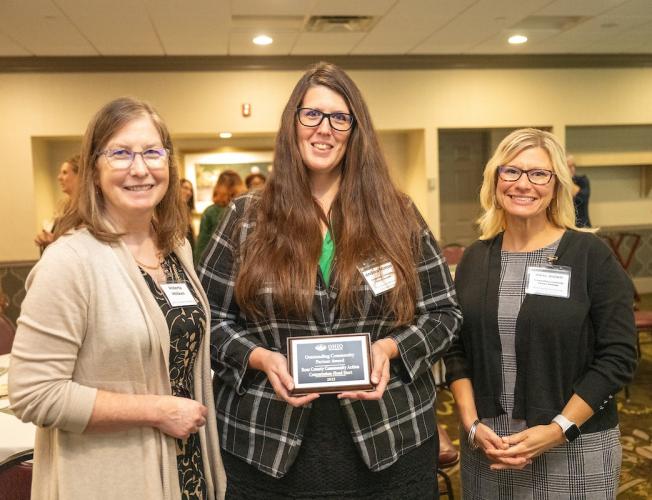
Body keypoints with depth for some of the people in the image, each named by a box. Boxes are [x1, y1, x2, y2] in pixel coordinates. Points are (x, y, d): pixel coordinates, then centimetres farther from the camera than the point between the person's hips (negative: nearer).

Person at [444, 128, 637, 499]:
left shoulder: (591, 254, -7)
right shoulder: (476, 258, 3)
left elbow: (618, 356, -10)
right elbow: (456, 350, 6)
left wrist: (559, 429, -15)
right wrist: (472, 425, -6)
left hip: (575, 448, -3)